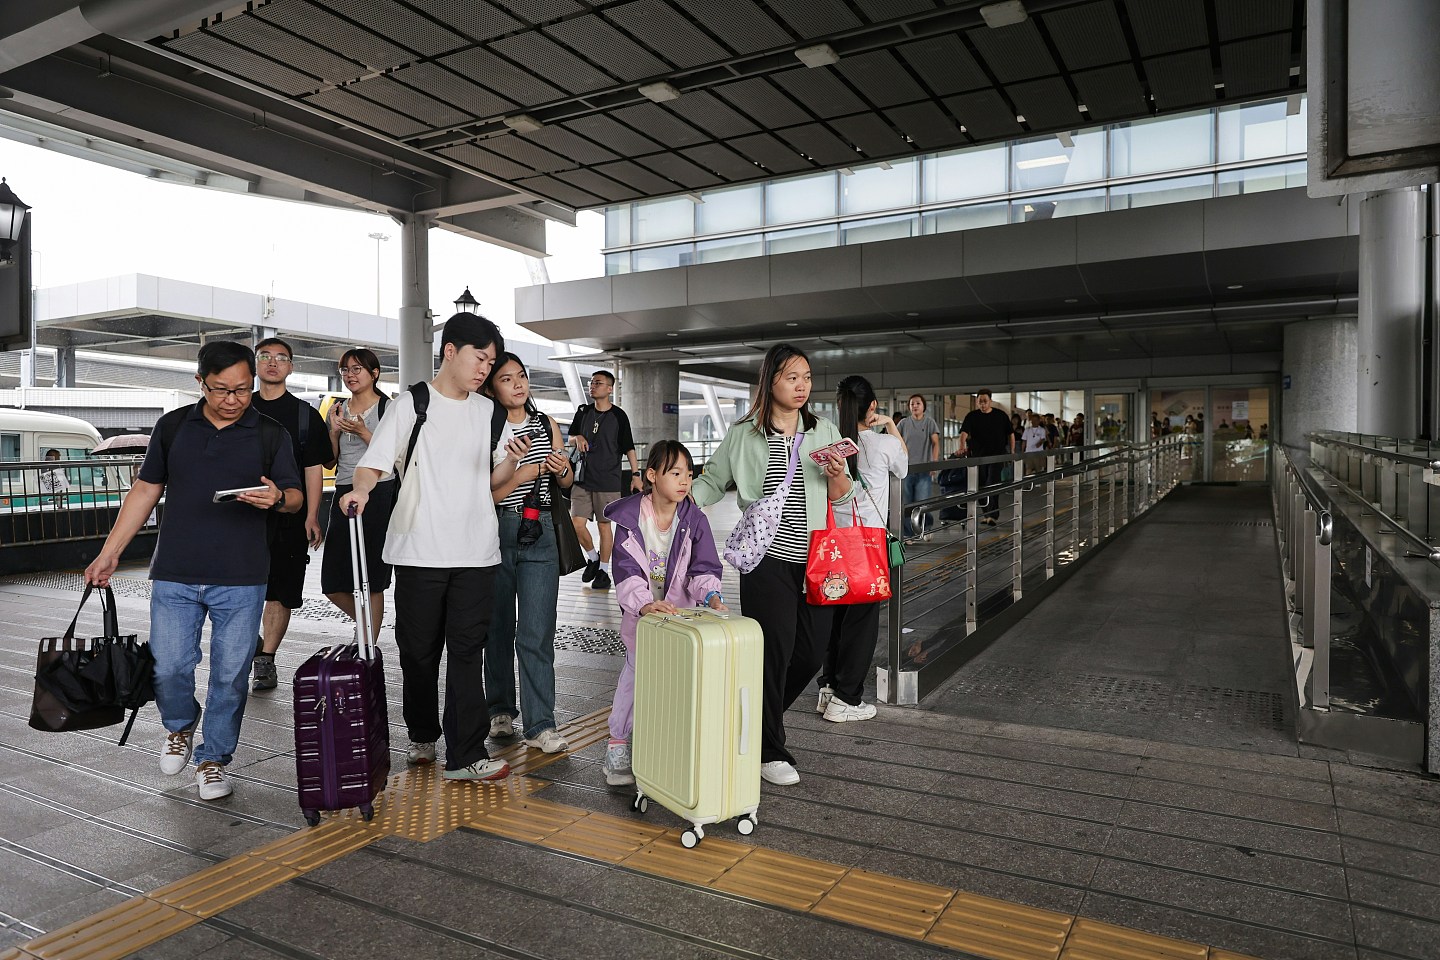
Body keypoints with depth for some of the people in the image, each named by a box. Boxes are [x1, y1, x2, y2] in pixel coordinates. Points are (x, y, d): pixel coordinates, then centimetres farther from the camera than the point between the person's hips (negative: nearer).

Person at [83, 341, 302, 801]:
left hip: (241, 580, -1)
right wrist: (109, 553, 10)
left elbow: (296, 497, 4)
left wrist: (277, 498, -20)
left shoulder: (270, 434, 3)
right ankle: (180, 727, 32)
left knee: (230, 675, 3)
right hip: (175, 575, 1)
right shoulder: (173, 427, 7)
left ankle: (213, 758, 23)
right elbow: (145, 492, 13)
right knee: (167, 668, 0)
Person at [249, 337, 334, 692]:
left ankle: (266, 659, 13)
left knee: (280, 592, 3)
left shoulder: (305, 414, 5)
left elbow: (314, 467, 1)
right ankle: (252, 640, 21)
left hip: (288, 516, -1)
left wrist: (311, 517, -7)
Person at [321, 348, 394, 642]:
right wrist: (334, 429, -1)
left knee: (373, 579, -1)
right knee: (332, 584, 5)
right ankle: (366, 623, 29)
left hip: (378, 494, -6)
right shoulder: (339, 409, 14)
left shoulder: (388, 408, -2)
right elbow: (330, 460, 15)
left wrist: (362, 432, -15)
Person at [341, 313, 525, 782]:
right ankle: (422, 735, 31)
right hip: (419, 550, -2)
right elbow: (373, 463, -6)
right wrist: (360, 489, -27)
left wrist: (513, 461, -7)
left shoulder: (487, 411, 13)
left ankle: (466, 755, 4)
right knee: (419, 651, 9)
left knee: (467, 650, 0)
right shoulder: (410, 405, 0)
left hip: (476, 551, 3)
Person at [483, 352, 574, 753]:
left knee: (537, 632, -3)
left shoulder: (546, 424, 8)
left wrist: (560, 469, -5)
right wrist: (528, 469, -20)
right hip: (496, 533, -1)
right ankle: (500, 710, 28)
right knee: (498, 627, 11)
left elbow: (567, 483, 16)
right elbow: (488, 494, -11)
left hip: (540, 533, 2)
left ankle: (540, 725, 2)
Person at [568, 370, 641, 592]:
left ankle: (603, 570, 14)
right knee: (577, 523, -3)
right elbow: (570, 437, 20)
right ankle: (592, 557, 22)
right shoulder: (583, 411, 9)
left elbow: (628, 447, 0)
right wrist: (578, 438, -3)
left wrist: (635, 474, -6)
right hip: (583, 479, 3)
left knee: (604, 525, 2)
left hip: (608, 482, -3)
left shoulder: (618, 416, -2)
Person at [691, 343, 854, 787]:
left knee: (812, 650, 6)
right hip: (767, 558, -3)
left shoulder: (824, 430, 8)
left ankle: (761, 715, 34)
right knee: (774, 650, -1)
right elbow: (711, 483, 11)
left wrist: (837, 476, -11)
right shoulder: (743, 434, 3)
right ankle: (769, 750, 16)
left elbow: (841, 499, 10)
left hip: (815, 558, 3)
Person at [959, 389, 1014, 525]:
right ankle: (986, 513, 22)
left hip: (997, 455, -2)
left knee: (993, 483, -14)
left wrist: (1012, 451, 6)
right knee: (981, 485, 9)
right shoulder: (972, 416, 3)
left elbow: (1011, 434, 13)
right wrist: (962, 447, -29)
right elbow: (964, 433, -12)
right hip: (978, 455, 2)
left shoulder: (1001, 416, 5)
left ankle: (992, 515, -18)